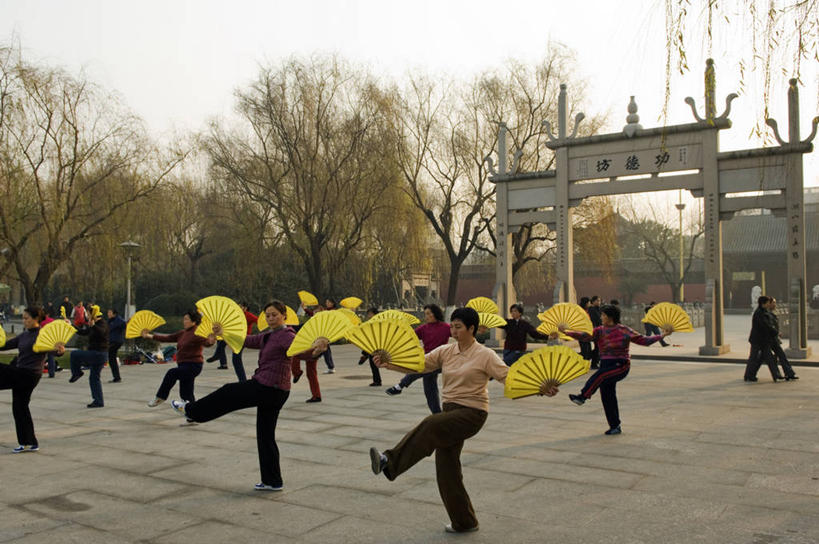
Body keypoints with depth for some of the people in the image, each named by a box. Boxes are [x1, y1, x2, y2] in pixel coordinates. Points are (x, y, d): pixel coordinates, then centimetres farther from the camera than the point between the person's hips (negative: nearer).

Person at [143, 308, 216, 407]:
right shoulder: (183, 333, 12)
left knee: (171, 373, -25)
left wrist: (210, 341, -55)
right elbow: (168, 338, 13)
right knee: (185, 394, 10)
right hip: (183, 365, 9)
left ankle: (160, 397, -12)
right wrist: (150, 336, 10)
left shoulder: (197, 333, -13)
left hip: (193, 365, -9)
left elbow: (206, 342, -30)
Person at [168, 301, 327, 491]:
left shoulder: (286, 336, -15)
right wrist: (224, 333, 21)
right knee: (266, 435, 14)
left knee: (227, 392, 11)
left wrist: (315, 350, -54)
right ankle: (272, 481, 19)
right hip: (275, 392, 10)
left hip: (266, 388, -10)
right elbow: (247, 340, 24)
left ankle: (191, 410, 35)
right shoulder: (268, 336, 15)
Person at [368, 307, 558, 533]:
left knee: (431, 425, -33)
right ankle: (464, 522, 20)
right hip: (450, 411, 6)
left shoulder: (485, 355, -6)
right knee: (447, 468, 6)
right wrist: (388, 364, -10)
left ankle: (390, 463, -38)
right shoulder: (445, 351, 8)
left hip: (472, 413, -6)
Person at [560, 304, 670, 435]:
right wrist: (566, 332, -15)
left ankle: (582, 397, -41)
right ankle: (615, 427, 17)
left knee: (600, 375, -33)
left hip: (620, 365, -5)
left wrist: (661, 335, -3)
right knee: (607, 397, 5)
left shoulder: (624, 331, -3)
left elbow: (643, 340, 2)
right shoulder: (600, 331, 5)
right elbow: (585, 336, -6)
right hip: (606, 365, 5)